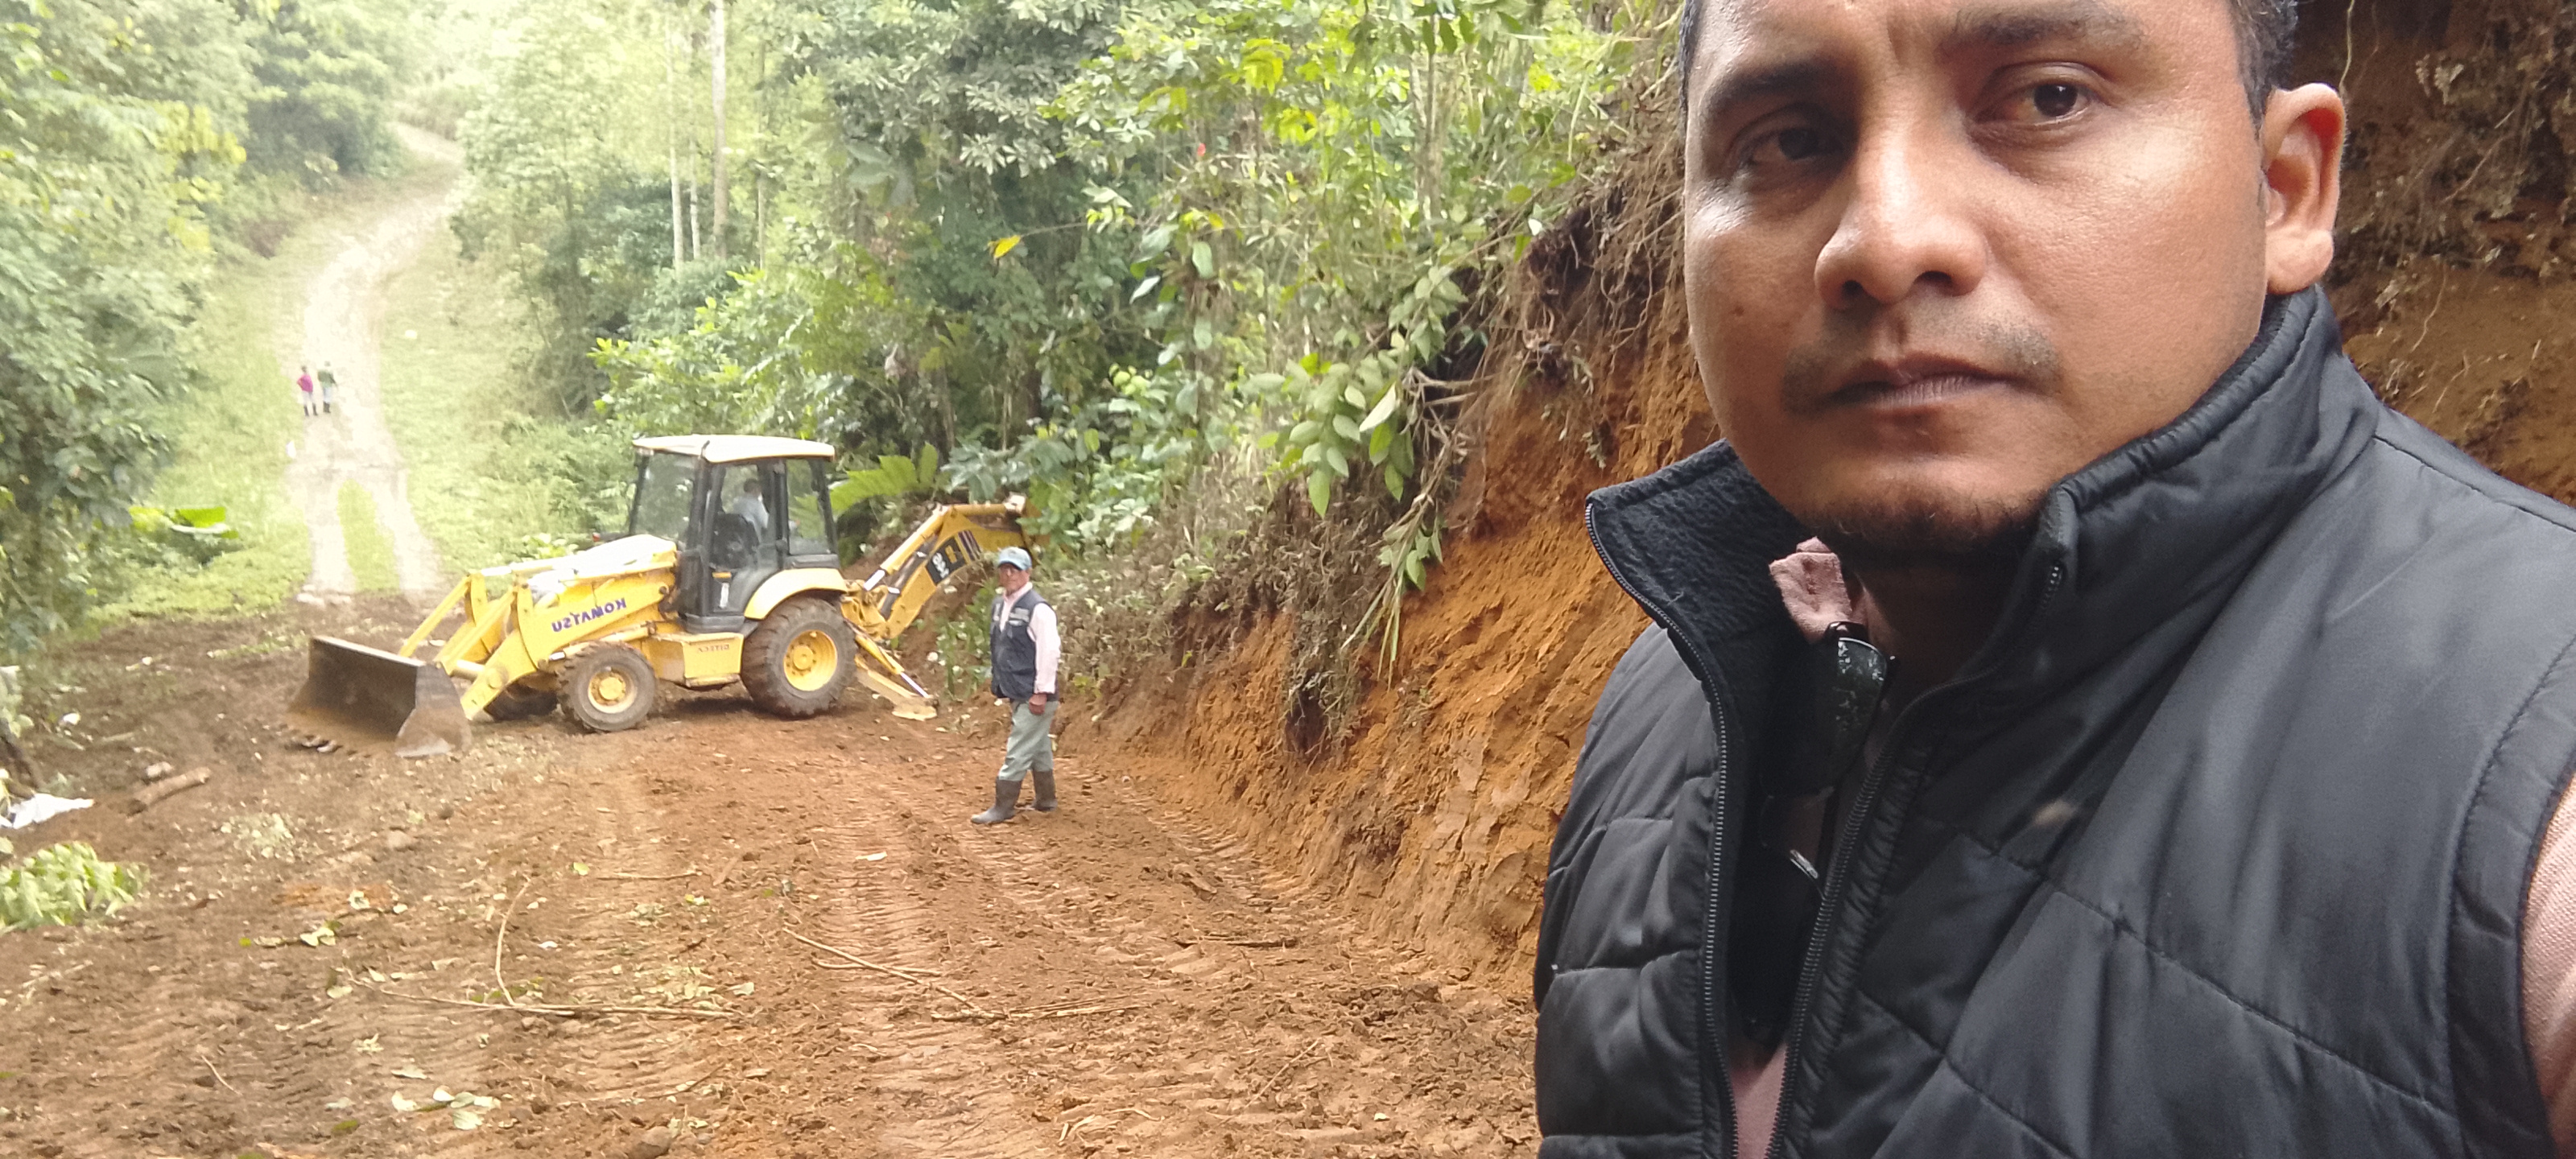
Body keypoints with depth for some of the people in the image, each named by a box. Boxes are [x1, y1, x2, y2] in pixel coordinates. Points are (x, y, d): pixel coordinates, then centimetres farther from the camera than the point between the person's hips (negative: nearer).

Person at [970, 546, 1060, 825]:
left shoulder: (1037, 608, -17)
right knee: (1039, 749, 18)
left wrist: (1040, 693, -20)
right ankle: (1045, 800, 29)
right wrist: (999, 685, 19)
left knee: (1018, 752, -6)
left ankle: (1003, 808, -2)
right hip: (1016, 694, 9)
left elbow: (1049, 650, -20)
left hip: (1033, 696, -9)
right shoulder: (1000, 604, 10)